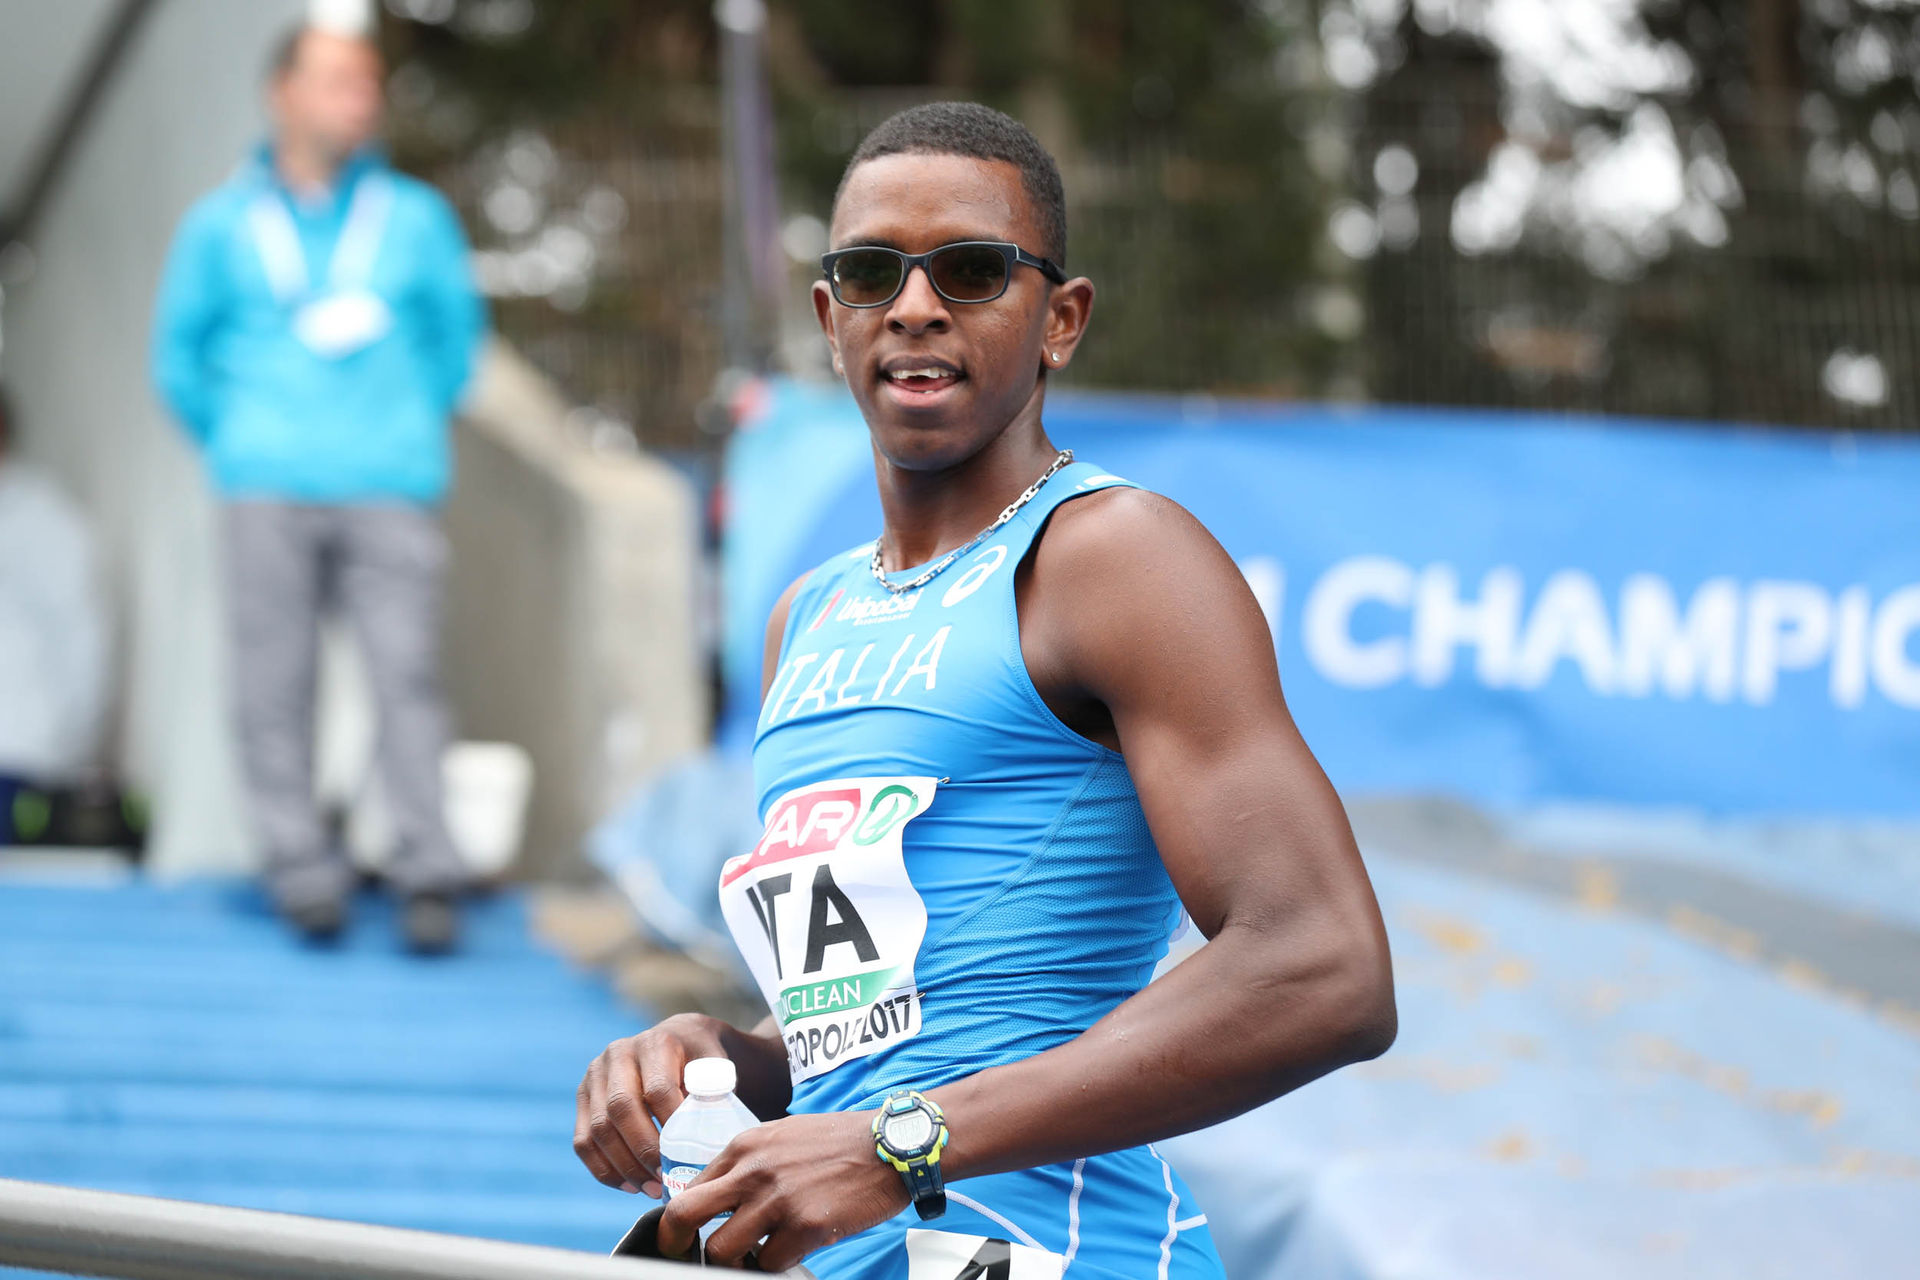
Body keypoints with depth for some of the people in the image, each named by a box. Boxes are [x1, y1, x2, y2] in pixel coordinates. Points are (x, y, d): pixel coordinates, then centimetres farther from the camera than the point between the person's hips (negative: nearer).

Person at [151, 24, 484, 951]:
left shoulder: (415, 218, 10)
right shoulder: (220, 226, 9)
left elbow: (457, 335, 21)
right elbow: (180, 354, 18)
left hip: (391, 491, 0)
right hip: (270, 493, 0)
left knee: (407, 673, -9)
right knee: (275, 683, -3)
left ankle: (429, 875, -6)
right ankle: (302, 871, 3)